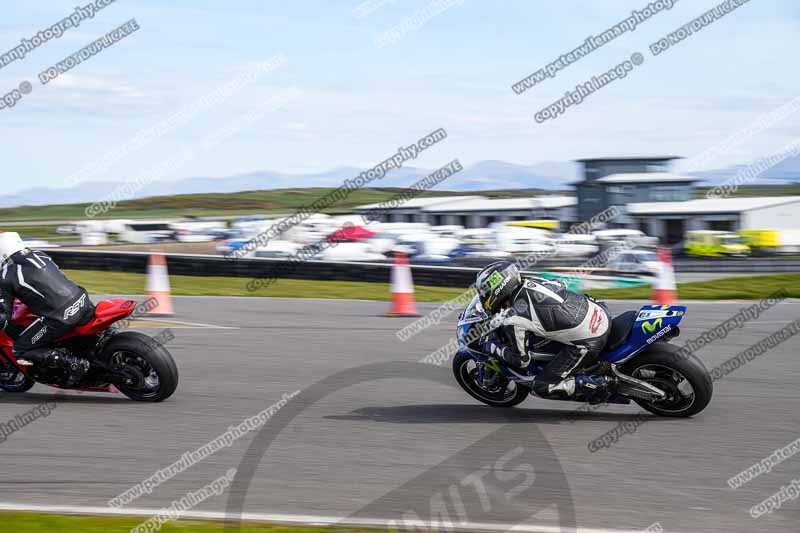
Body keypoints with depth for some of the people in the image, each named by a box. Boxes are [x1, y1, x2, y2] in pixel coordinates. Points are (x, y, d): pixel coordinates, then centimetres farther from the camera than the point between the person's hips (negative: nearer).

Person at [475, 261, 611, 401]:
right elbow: (560, 285, 28)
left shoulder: (513, 320, -13)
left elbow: (521, 360, -2)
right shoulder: (531, 282, 6)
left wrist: (493, 347, 14)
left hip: (589, 344, -8)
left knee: (541, 388, 4)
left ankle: (593, 385, -2)